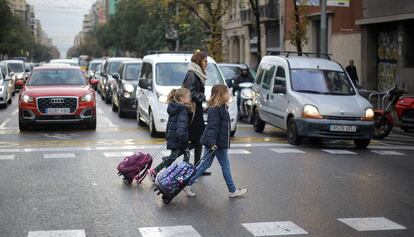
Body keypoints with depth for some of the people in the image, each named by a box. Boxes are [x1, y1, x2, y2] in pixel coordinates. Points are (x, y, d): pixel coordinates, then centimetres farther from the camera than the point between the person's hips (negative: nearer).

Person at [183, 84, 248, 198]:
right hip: (217, 143, -10)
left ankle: (188, 184, 13)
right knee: (225, 165, 2)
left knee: (206, 164, 12)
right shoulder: (215, 109, -18)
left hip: (217, 143, 10)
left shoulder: (221, 108, 14)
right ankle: (232, 190, 14)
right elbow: (212, 127, -25)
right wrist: (212, 142, -30)